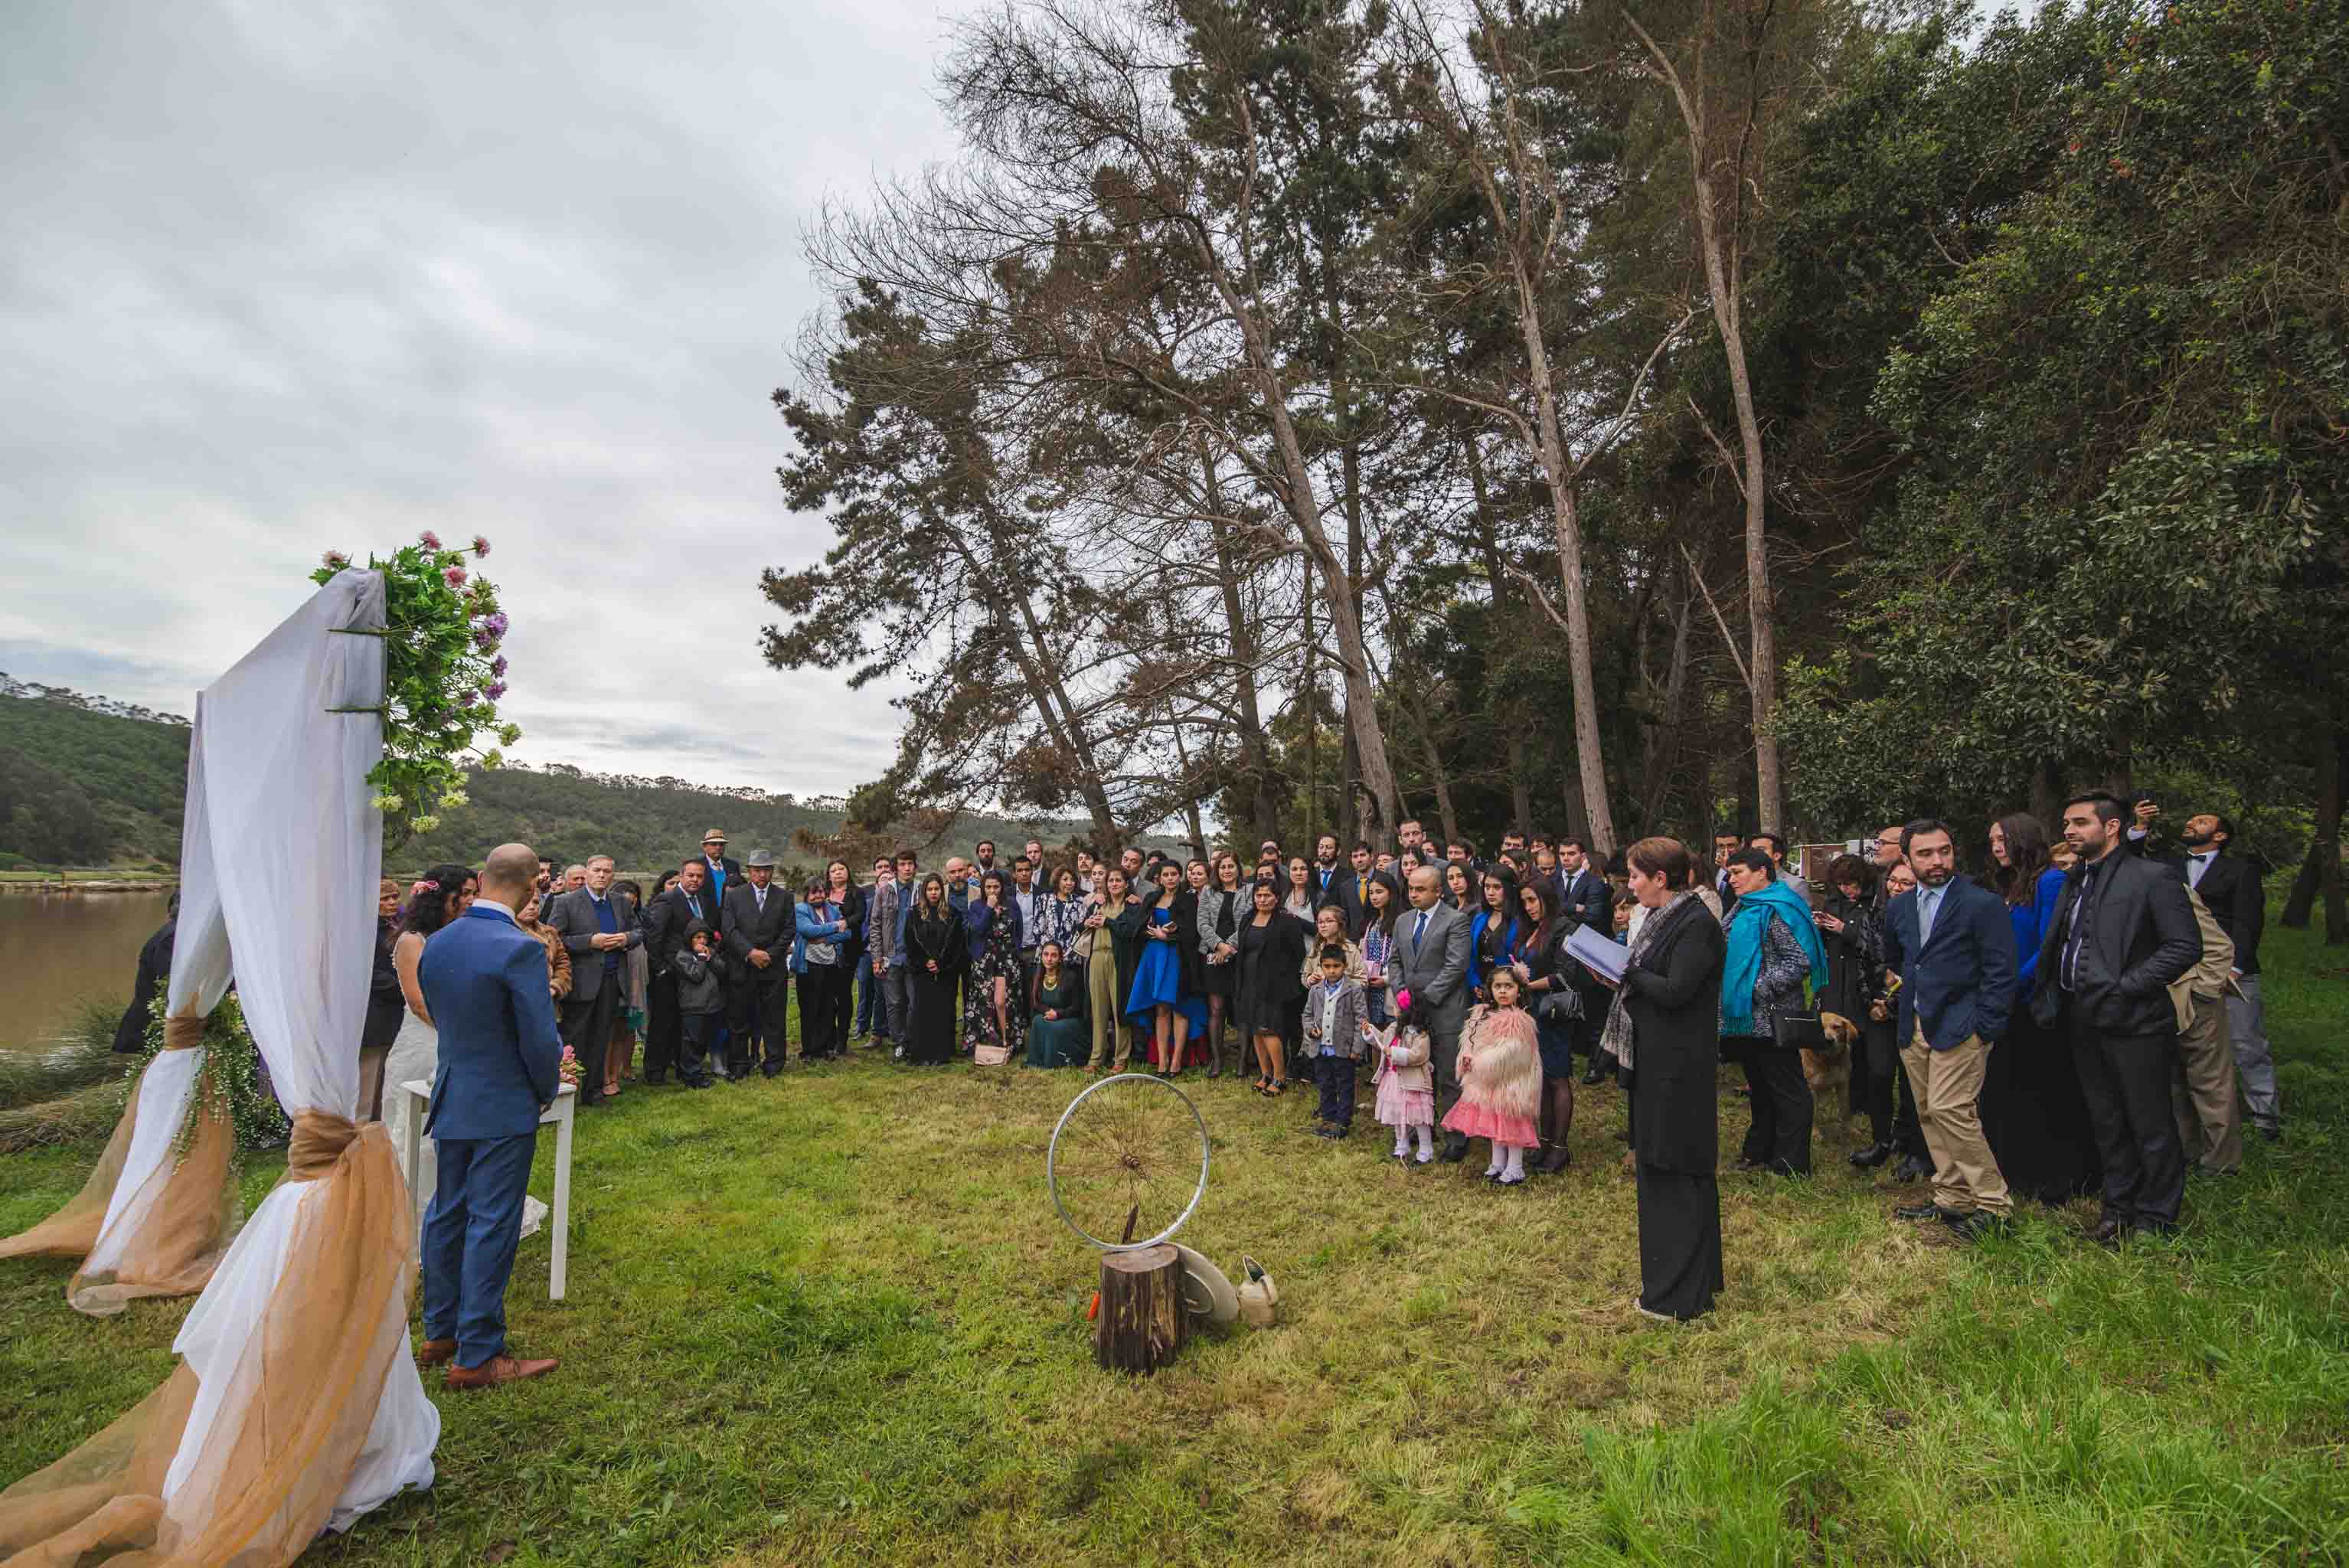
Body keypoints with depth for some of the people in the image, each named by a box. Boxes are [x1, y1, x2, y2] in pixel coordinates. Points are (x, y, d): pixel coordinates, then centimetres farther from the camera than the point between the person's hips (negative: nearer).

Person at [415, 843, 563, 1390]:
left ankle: (440, 1333, 34)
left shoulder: (435, 943, 1)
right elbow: (540, 1041, -19)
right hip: (503, 1106, -7)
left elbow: (439, 1014, 12)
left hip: (449, 1099, 7)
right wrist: (547, 1089, 1)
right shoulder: (520, 949, -23)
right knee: (491, 1227, 2)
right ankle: (476, 1356, 12)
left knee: (446, 1216, 19)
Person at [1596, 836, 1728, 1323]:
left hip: (1678, 1068, -10)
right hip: (1653, 1060, 10)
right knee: (1656, 1168, 18)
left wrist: (1626, 970, -11)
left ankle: (1683, 1294, 13)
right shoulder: (1662, 918, 11)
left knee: (1678, 1173, 0)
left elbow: (1674, 991, -24)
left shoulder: (1697, 925, -18)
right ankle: (1666, 1275, 32)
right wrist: (1622, 974, -2)